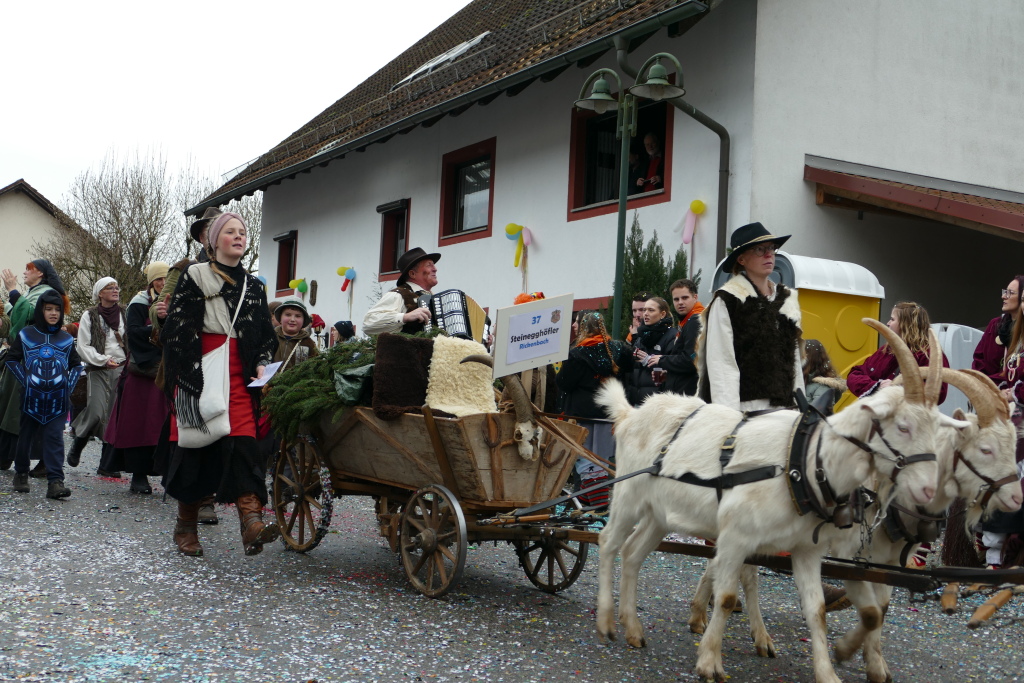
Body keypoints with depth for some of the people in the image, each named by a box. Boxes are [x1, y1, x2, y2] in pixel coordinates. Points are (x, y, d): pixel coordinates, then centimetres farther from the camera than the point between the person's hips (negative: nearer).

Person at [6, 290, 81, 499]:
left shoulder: (66, 339, 11)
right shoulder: (26, 334, 5)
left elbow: (77, 365, 18)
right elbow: (12, 360, 7)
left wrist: (69, 384, 3)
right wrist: (25, 380, -4)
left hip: (57, 400, 0)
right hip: (31, 397, 0)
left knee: (55, 438, -7)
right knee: (26, 436, 9)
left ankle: (55, 482, -13)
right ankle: (21, 474, 28)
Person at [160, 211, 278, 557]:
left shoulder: (254, 286, 17)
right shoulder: (193, 278, 4)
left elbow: (266, 336, 21)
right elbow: (177, 329, -2)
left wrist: (262, 364, 2)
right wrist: (193, 374, -11)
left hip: (240, 378, 3)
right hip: (197, 377, -2)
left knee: (243, 444, -14)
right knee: (195, 448, 1)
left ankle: (251, 521, -28)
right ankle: (186, 526, 16)